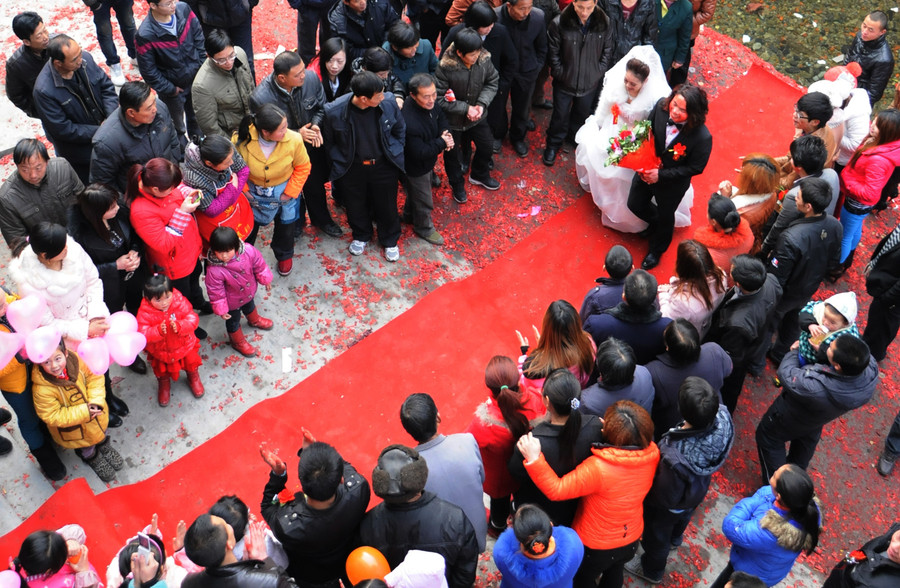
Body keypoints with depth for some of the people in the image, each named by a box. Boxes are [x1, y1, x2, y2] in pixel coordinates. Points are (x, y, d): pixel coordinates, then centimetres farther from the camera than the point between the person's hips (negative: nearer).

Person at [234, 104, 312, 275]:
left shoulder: (293, 140, -31)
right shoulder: (241, 140, -30)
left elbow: (303, 167, -12)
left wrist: (290, 192, -11)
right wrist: (242, 189, -6)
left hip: (284, 191, 0)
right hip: (253, 193, 0)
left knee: (285, 226, 24)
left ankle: (284, 255, 57)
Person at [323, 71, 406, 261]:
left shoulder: (388, 102, -22)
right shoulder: (335, 111, -25)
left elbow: (400, 130, -1)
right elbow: (329, 142, -5)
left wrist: (396, 154, 3)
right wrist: (339, 163, 0)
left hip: (384, 165, 1)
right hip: (351, 168, -1)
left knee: (387, 206, 18)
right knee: (356, 206, 21)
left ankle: (390, 240, 46)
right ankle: (361, 236, 52)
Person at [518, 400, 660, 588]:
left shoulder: (598, 467, -42)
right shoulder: (653, 453, -25)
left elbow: (556, 490, -36)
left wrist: (534, 459, -42)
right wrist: (611, 431, -9)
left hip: (596, 546, -5)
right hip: (632, 540, 5)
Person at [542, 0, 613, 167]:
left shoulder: (604, 23, -16)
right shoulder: (559, 23, -22)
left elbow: (607, 51, -3)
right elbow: (554, 53, -10)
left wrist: (598, 73, -6)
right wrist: (560, 74, -9)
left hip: (590, 82, 2)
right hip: (565, 80, -2)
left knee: (582, 114, 24)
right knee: (560, 115, 14)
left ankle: (576, 138, 51)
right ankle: (553, 144, 38)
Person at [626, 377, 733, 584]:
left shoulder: (675, 459, -50)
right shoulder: (723, 418, -37)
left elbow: (665, 497, -30)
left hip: (669, 508, -5)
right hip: (699, 490, 5)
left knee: (657, 535, 29)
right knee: (684, 514, 40)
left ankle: (652, 570, 60)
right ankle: (676, 536, 73)